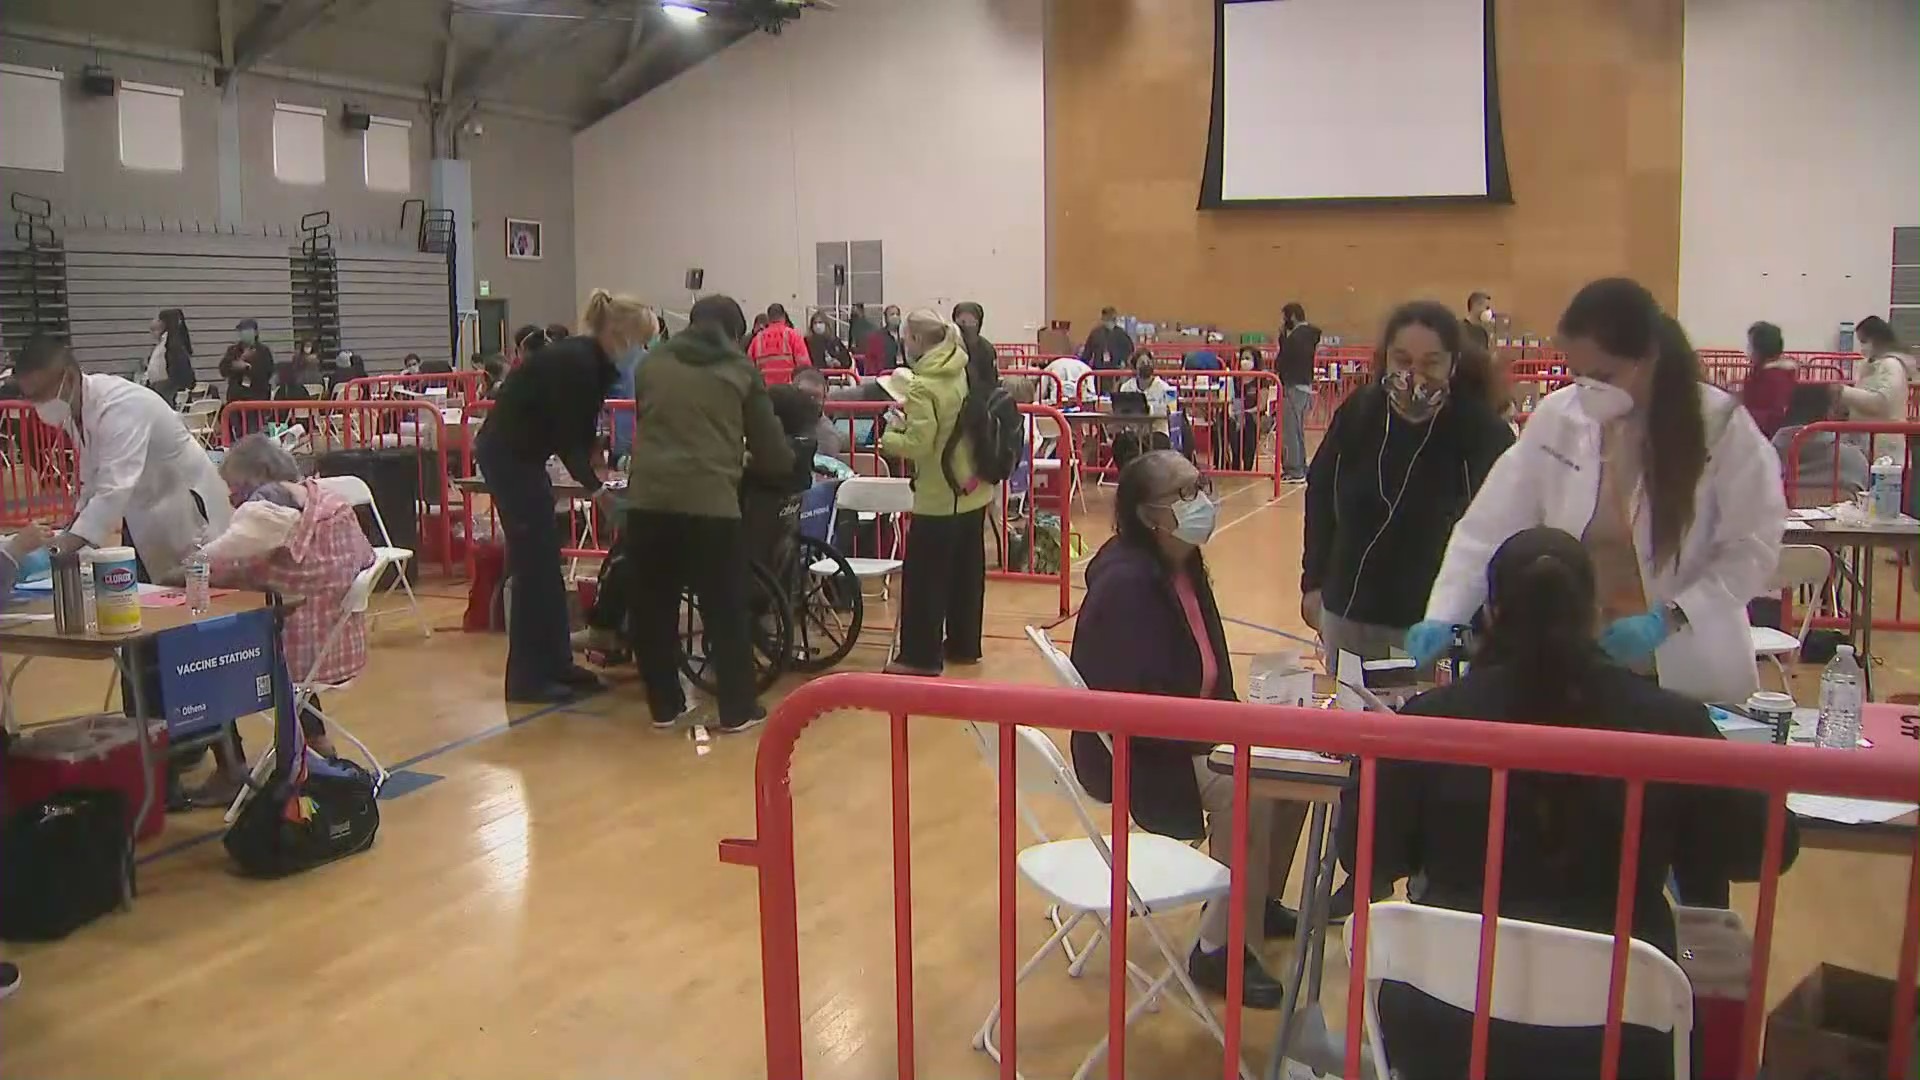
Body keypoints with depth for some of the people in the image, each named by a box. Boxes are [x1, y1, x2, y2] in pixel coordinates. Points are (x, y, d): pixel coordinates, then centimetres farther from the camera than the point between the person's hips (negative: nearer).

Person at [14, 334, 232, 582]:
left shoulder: (119, 407, -30)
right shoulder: (76, 406, -4)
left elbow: (115, 487, -41)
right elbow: (93, 478, 10)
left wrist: (66, 545, -49)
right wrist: (72, 531, 1)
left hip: (186, 509, -8)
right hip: (143, 517, 8)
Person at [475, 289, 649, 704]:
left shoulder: (590, 362, 7)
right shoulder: (575, 363, -21)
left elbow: (578, 432, 12)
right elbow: (567, 440, -21)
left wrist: (597, 469, 3)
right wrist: (595, 487, -18)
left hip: (521, 454, 10)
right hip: (507, 455, -10)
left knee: (547, 562, 12)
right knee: (533, 564, -7)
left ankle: (555, 664, 19)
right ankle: (527, 677, -1)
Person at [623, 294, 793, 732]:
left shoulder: (653, 363, 17)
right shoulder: (741, 370, 9)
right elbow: (770, 446, 10)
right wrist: (784, 463, 32)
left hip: (649, 499, 3)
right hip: (711, 501, -3)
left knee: (653, 607, 13)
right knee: (726, 610, 7)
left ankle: (663, 705, 22)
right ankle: (737, 710, 14)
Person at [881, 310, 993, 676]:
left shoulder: (923, 387, -19)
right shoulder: (965, 374, 5)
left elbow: (918, 444, -23)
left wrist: (890, 434, -5)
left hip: (939, 497, -8)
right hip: (973, 490, 8)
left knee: (923, 576, 1)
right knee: (967, 570, 15)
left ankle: (920, 656, 5)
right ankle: (964, 644, 26)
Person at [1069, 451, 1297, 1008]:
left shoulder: (1184, 565, 5)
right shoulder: (1125, 582, -24)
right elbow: (1133, 701, -28)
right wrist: (1219, 734, -25)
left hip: (1190, 733, 9)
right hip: (1131, 753, -9)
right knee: (1248, 791, -25)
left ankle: (1260, 902, 23)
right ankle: (1218, 951, -11)